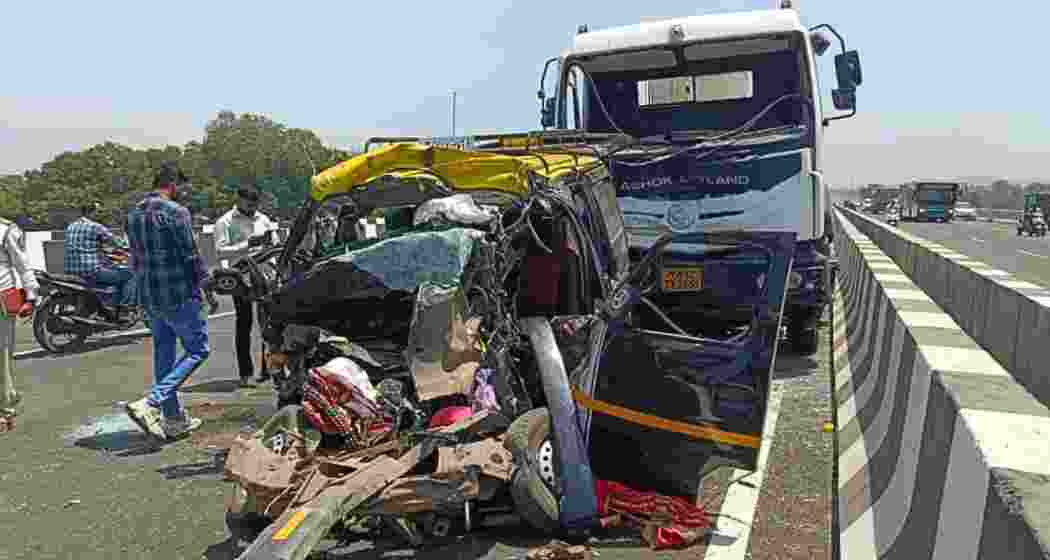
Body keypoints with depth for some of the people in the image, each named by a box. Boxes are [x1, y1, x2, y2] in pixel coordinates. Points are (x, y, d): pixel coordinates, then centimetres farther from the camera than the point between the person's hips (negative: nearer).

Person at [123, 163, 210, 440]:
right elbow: (191, 254, -13)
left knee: (163, 354, 14)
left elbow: (135, 258, 15)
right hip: (179, 294, -8)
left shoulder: (133, 215, 11)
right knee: (197, 350, 2)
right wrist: (205, 283, -1)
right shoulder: (176, 212, -13)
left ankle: (174, 418, 21)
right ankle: (150, 404, -10)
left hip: (149, 297, 8)